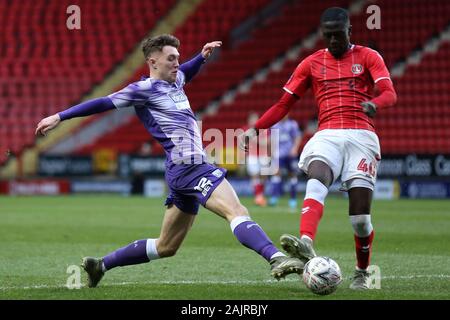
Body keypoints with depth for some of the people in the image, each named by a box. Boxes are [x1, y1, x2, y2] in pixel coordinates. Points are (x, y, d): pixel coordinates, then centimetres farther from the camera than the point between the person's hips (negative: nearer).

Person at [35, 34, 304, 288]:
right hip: (189, 167, -10)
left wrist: (202, 57, 27)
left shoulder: (175, 81, 19)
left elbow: (184, 73, 44)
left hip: (185, 171, 10)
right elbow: (104, 103, -4)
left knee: (166, 247, 17)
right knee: (238, 213, -27)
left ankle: (100, 265, 24)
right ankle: (277, 259, -43)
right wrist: (59, 117, -3)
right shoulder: (146, 89, -5)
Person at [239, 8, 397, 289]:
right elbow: (284, 104, 17)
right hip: (327, 136, 1)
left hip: (361, 136, -1)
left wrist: (374, 103, -30)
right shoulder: (312, 63, 16)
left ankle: (362, 273, 19)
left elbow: (390, 94, -6)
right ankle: (306, 245, -55)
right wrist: (255, 129, 4)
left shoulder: (368, 57, 8)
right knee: (317, 179, -32)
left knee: (360, 215, -6)